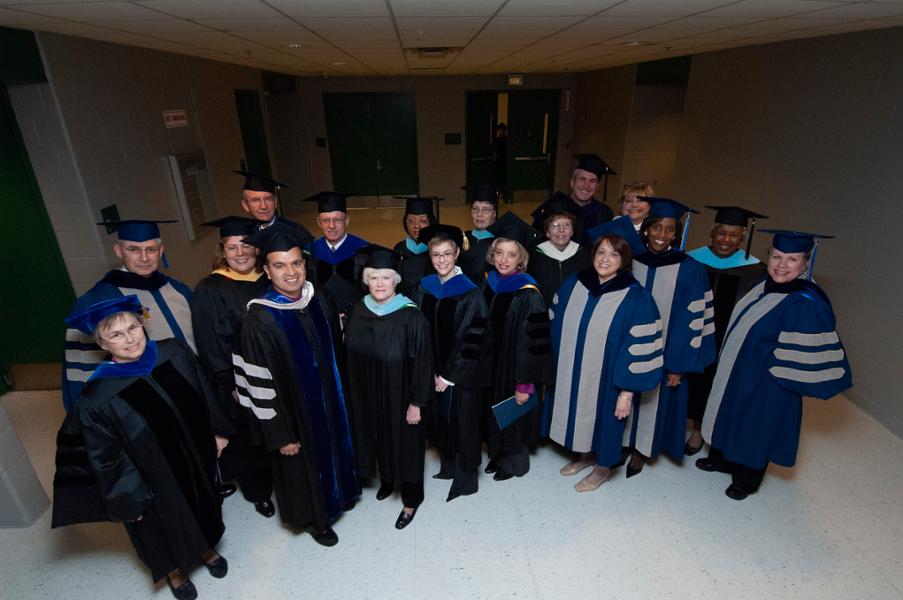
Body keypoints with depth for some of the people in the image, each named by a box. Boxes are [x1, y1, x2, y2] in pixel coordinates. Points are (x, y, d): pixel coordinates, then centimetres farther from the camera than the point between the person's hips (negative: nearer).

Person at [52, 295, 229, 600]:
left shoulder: (175, 353, -17)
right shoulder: (98, 400, -27)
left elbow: (204, 393, -1)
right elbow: (106, 458, -15)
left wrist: (217, 431, 5)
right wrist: (127, 498, -8)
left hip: (197, 461, 4)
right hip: (155, 482, -3)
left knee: (202, 508, 27)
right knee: (165, 522, 23)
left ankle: (204, 548, 58)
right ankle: (174, 570, 54)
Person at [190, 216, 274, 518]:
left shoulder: (269, 281, -2)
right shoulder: (209, 290, -14)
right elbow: (211, 344, -12)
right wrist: (232, 385, -13)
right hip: (239, 381, -3)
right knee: (249, 438, 14)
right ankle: (258, 491, 37)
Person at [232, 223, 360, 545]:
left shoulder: (317, 301, -8)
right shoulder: (259, 320, -25)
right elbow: (260, 385, -20)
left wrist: (339, 394, 11)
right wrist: (280, 436, -16)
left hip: (329, 401, 6)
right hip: (294, 412, -5)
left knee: (333, 450, 26)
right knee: (304, 467, 17)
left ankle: (337, 494, 54)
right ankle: (314, 518, 44)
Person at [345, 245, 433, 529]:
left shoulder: (411, 316, -22)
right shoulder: (359, 311, -5)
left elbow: (422, 362, -17)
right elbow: (351, 355, 5)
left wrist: (416, 403, -15)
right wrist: (356, 393, 8)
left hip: (401, 397, -5)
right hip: (368, 396, 5)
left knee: (405, 444, 12)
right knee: (378, 438, 24)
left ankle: (411, 500, 34)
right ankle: (387, 479, 51)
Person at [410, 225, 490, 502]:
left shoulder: (470, 292, -16)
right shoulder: (423, 287, -1)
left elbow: (471, 339, -16)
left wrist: (448, 375, -14)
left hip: (462, 373, -5)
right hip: (433, 370, 5)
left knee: (462, 421, 9)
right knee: (440, 419, 17)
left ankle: (465, 476, 29)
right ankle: (448, 465, 40)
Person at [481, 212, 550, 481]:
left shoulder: (527, 293, -21)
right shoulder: (489, 282, -3)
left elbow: (533, 343, -19)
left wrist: (525, 384, -18)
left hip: (515, 368, -6)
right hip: (490, 366, 6)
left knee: (514, 419, 12)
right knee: (495, 414, 20)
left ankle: (515, 460, 36)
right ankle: (498, 454, 42)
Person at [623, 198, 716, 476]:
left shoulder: (690, 270, -12)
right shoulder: (630, 260, -4)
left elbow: (692, 320, -10)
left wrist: (678, 366, -11)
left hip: (664, 354, -2)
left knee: (653, 400, 13)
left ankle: (641, 451, 35)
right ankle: (620, 444, 37)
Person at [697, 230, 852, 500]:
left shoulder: (806, 304, -26)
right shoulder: (766, 286, -2)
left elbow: (804, 357, -25)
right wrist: (728, 363, 13)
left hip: (767, 385, -7)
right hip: (737, 372, 7)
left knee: (756, 428, 13)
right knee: (731, 419, 23)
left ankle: (745, 479, 35)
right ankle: (722, 459, 46)